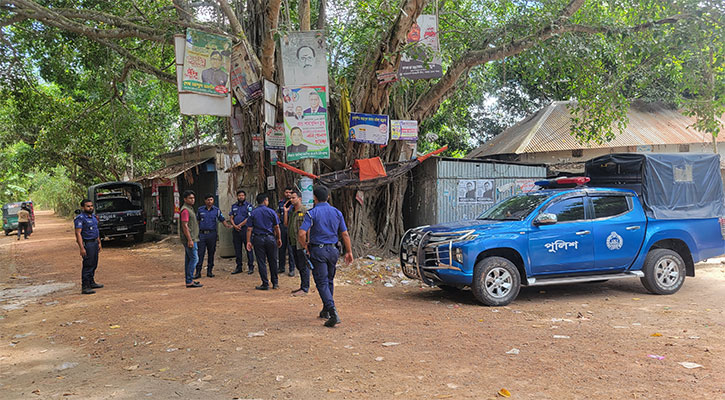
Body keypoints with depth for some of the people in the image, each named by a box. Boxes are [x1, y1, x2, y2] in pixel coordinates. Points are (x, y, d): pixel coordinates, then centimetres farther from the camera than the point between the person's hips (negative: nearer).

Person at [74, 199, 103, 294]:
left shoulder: (93, 217, 14)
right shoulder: (80, 218, -13)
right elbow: (78, 233, -19)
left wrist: (99, 243, 21)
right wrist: (82, 248, -25)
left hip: (95, 243, 9)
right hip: (87, 244, -9)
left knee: (94, 264, 16)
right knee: (87, 265, -10)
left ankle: (91, 282, 28)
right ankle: (85, 287, -8)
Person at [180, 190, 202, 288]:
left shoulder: (190, 209, 18)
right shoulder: (185, 210, -14)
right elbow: (185, 226, -20)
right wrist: (190, 240, -23)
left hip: (191, 238, 10)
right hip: (189, 238, -10)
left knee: (188, 259, 11)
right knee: (194, 258, -11)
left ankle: (188, 280, 16)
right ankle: (189, 281, -11)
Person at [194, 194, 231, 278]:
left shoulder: (217, 210, 5)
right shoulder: (200, 210, 7)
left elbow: (223, 220, 5)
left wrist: (227, 225, -15)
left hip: (212, 234, 0)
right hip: (202, 233, 0)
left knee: (211, 253, 6)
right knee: (200, 253, -3)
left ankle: (209, 271, 15)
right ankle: (198, 272, 0)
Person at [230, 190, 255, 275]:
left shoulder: (248, 206, 0)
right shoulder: (234, 206, 16)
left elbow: (249, 218, -9)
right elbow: (231, 218, 12)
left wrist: (239, 225, -12)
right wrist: (234, 225, -7)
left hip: (245, 229, -5)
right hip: (236, 230, 5)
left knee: (248, 248, -4)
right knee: (237, 249, 9)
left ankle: (251, 267, 1)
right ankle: (238, 267, 16)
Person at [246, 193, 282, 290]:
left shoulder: (253, 213, 0)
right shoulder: (271, 212, -1)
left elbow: (249, 229, -3)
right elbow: (277, 227, 1)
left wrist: (248, 241, -1)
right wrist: (279, 238, 11)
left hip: (258, 239, 0)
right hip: (270, 238, 0)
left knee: (261, 262, 4)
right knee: (273, 261, 10)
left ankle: (265, 284, 5)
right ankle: (275, 283, 16)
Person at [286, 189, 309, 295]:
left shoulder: (305, 211, -10)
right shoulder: (292, 211, 16)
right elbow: (286, 223, 12)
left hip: (301, 243, -9)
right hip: (293, 243, 9)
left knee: (303, 266, -3)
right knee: (298, 266, 14)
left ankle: (305, 288, 3)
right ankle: (302, 286, 24)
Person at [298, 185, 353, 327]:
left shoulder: (312, 213, -9)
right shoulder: (337, 212, 4)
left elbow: (301, 234, -18)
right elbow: (345, 234, 5)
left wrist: (306, 247, -1)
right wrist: (349, 251, 12)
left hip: (317, 251, -5)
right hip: (332, 250, 5)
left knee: (322, 283, -3)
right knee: (329, 281, 19)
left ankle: (333, 312, -17)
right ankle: (326, 310, 31)